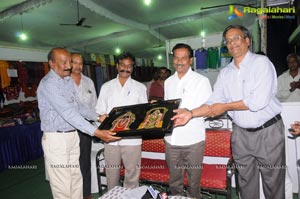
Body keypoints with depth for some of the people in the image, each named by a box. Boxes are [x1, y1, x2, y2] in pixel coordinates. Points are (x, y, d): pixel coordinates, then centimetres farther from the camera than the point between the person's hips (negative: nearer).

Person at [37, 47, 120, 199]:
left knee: (76, 179, 15)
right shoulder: (48, 84, -17)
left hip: (73, 135, 8)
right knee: (62, 187, 2)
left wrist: (97, 117, 4)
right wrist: (96, 132, -31)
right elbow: (68, 113, -26)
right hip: (56, 138, -7)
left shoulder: (68, 80, 10)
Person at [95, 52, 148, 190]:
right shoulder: (106, 87, 10)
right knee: (111, 174, 12)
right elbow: (99, 111, 8)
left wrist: (133, 119, -14)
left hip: (132, 138, -1)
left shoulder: (140, 87, 7)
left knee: (132, 174, 5)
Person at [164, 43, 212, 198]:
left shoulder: (202, 81, -3)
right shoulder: (168, 82, 12)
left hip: (193, 139, -4)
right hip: (171, 139, 4)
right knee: (174, 180, 17)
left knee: (193, 180, 11)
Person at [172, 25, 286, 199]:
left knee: (273, 182, 12)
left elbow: (259, 101, -21)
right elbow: (214, 103, 3)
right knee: (245, 181, 17)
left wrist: (225, 106, -12)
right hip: (241, 133, 5)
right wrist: (191, 113, -11)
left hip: (268, 131, -4)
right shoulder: (225, 73, 6)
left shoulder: (261, 62, -10)